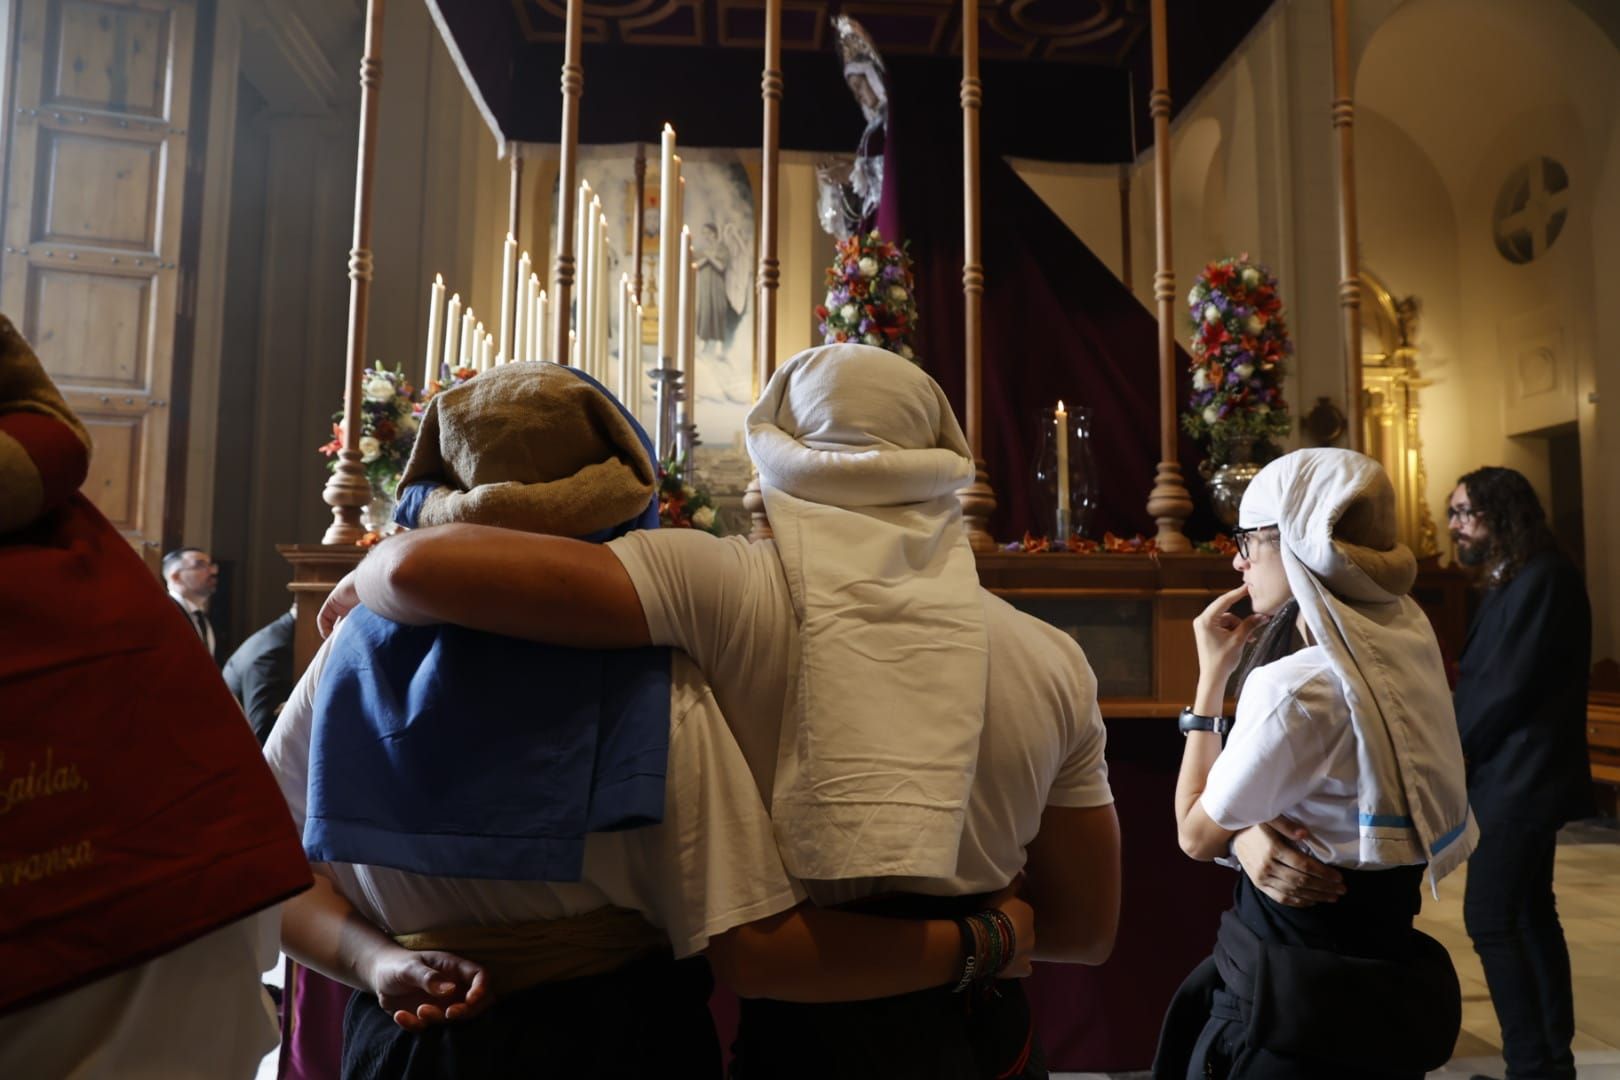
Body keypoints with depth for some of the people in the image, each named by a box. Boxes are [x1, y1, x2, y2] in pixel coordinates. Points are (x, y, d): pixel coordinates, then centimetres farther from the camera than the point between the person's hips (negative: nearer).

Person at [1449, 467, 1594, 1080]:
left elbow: (1509, 687, -20)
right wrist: (1459, 744, 2)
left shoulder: (1543, 577, -16)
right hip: (1519, 775, 10)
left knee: (1490, 919, -8)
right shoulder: (1511, 581, 15)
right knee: (1530, 915, 15)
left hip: (1522, 777, -10)